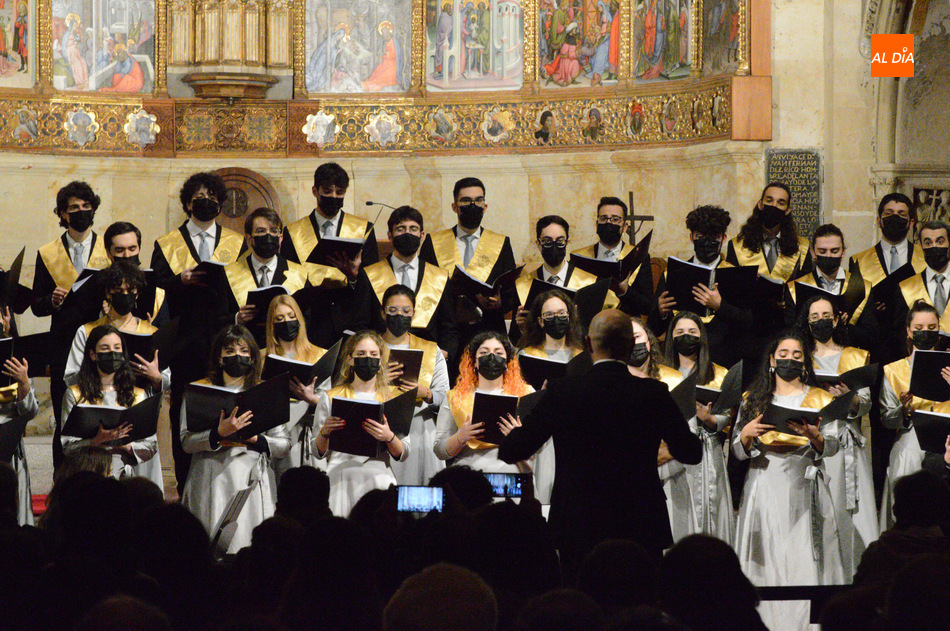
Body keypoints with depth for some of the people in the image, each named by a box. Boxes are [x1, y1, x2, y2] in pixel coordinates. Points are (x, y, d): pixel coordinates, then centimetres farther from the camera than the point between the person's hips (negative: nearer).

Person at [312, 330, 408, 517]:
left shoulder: (392, 397, 12)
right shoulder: (331, 397, 11)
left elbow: (403, 455, 8)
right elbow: (319, 452, 11)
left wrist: (389, 437, -11)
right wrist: (325, 433, -8)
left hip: (379, 479, 0)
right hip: (340, 479, 0)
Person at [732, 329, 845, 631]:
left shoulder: (820, 399, 11)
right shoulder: (753, 400, 13)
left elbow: (832, 447, 3)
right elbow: (738, 453, 10)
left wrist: (814, 436, -18)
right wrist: (746, 434, -11)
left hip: (803, 490, -1)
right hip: (765, 489, 1)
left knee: (804, 562, -8)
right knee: (766, 564, -4)